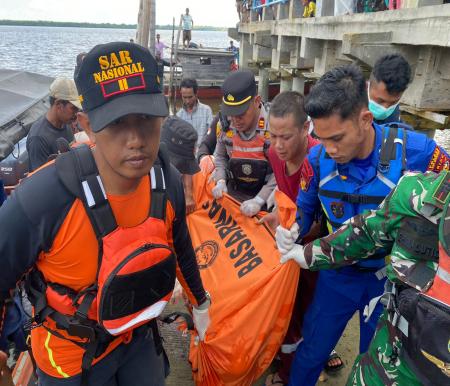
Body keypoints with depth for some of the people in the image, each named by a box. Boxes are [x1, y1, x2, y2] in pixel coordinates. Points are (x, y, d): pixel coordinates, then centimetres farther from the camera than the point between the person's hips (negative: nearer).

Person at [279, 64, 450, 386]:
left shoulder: (417, 152, -26)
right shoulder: (318, 158, -16)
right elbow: (305, 210, 0)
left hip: (391, 278, -1)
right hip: (338, 275, 2)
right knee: (311, 352, 17)